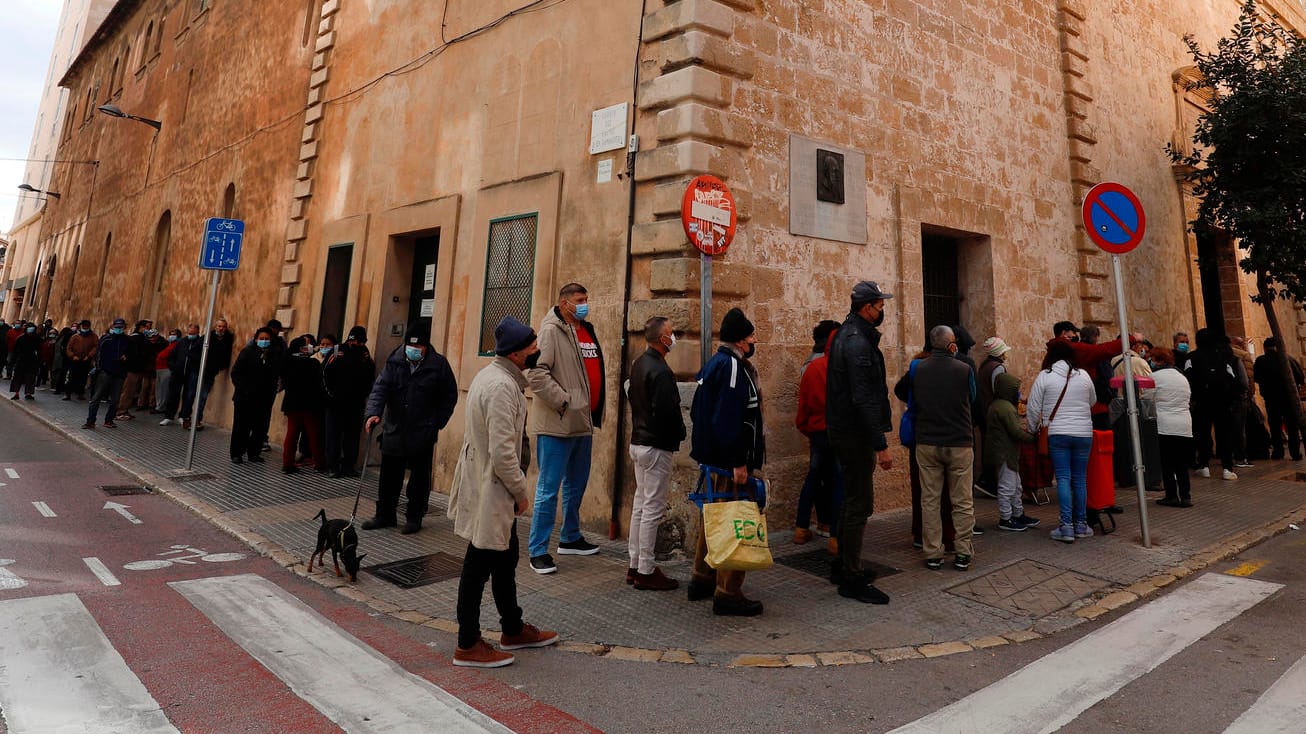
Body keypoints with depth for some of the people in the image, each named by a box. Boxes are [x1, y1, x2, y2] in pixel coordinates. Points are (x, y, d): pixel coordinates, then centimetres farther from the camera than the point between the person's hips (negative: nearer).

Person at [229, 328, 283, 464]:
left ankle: (253, 452, 18)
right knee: (241, 427, 6)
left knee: (261, 428, 6)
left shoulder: (275, 354, 4)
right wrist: (243, 390, -10)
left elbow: (278, 373, 0)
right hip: (245, 397, -2)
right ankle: (236, 453, 15)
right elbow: (236, 372, -3)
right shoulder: (247, 352, 0)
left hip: (265, 399, 2)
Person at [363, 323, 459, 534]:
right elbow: (380, 388, -5)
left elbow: (450, 397, 0)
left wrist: (437, 423, -6)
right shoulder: (394, 362, 0)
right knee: (389, 476, 13)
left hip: (423, 434, -3)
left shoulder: (439, 365, -7)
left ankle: (414, 518, 20)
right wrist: (374, 412, -21)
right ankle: (384, 515, 27)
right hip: (394, 431, 3)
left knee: (419, 478, 8)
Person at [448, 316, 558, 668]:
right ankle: (468, 646, 19)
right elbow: (503, 452, -27)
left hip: (485, 484, 10)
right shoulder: (502, 386, -24)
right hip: (490, 490, -10)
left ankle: (513, 630, 35)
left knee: (505, 557, 20)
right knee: (479, 565, 3)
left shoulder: (490, 375, 9)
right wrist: (521, 491, -14)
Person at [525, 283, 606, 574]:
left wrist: (596, 412, 13)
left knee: (577, 485, 19)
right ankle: (538, 551, 9)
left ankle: (570, 538, 35)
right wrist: (563, 402, -20)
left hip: (583, 423, 8)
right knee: (548, 489, -1)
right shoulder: (551, 331, -11)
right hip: (557, 424, -8)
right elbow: (536, 373, -21)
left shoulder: (588, 331, 13)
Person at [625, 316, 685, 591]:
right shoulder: (660, 371, -20)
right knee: (652, 509, -2)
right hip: (657, 447, -10)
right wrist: (679, 435, -5)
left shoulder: (639, 364, 10)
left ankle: (635, 565, 23)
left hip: (639, 442, 10)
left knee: (640, 504, 15)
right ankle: (646, 571, 6)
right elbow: (667, 412, -22)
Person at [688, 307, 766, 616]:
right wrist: (738, 462, -23)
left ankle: (702, 580, 30)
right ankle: (728, 593, 2)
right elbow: (729, 418, -25)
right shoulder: (733, 367, -17)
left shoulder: (713, 364, 15)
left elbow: (698, 411, 21)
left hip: (711, 458, 11)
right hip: (729, 461, -11)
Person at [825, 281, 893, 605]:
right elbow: (864, 399, -24)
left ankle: (843, 566, 30)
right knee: (860, 504, -4)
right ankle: (852, 578, 5)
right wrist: (881, 445, -23)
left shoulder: (846, 335, 14)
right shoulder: (858, 341, -18)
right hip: (855, 434, -11)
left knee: (853, 501, 19)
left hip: (845, 431, 11)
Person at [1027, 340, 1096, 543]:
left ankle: (1067, 526, -3)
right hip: (1084, 433, 3)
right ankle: (1081, 524, 18)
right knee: (1080, 479, 11)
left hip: (1057, 434, -3)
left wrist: (1032, 429, 13)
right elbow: (1092, 401, 19)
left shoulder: (1044, 377, -6)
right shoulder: (1083, 375, 5)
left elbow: (1033, 408, -3)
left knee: (1063, 479, 0)